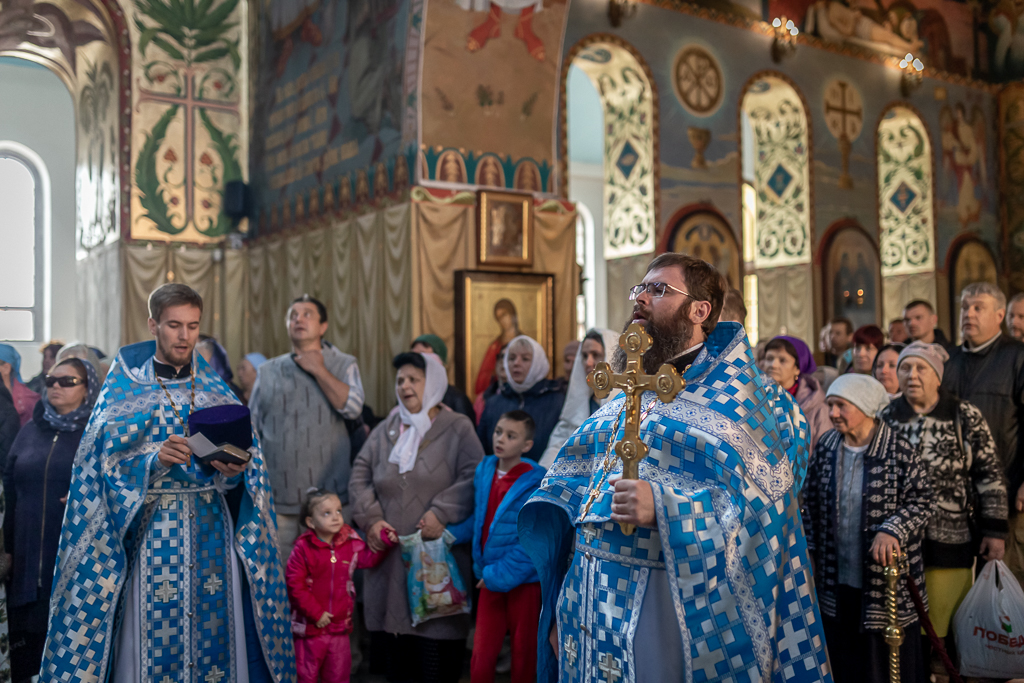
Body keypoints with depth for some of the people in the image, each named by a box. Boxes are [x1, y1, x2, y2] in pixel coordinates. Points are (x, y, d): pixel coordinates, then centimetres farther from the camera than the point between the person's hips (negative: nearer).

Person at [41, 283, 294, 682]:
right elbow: (107, 463, -6)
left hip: (211, 533, 2)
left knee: (215, 629, 2)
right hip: (150, 533, -2)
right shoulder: (124, 392, 4)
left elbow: (243, 464, 6)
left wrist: (233, 469, -16)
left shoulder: (216, 391, 11)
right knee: (155, 631, -3)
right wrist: (155, 459, -23)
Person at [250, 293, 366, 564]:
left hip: (327, 495, -2)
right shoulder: (267, 371, 13)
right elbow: (251, 429, 16)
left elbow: (352, 407, -11)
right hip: (275, 498, 2)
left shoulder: (343, 364, 8)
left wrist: (318, 370, -6)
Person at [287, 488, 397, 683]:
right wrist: (316, 613, -16)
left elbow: (368, 558, 11)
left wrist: (386, 541, -5)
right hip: (311, 626, -3)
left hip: (340, 625, 4)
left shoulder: (350, 543, -1)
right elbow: (295, 585, -15)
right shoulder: (303, 548, -14)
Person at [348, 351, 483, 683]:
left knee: (435, 629, -4)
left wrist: (442, 513, -17)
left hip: (438, 553, -4)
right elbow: (360, 474, 13)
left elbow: (473, 478, -7)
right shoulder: (385, 430, 16)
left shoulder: (458, 428, 2)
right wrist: (370, 518, -1)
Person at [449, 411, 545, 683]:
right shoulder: (484, 471, 4)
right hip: (490, 581, 4)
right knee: (481, 657, 3)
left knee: (524, 658, 11)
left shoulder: (535, 484, -15)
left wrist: (499, 575, -18)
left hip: (523, 581, -4)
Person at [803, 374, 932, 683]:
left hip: (887, 581, -4)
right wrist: (811, 550, 9)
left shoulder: (900, 452, -13)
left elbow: (921, 501, -10)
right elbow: (811, 501, 9)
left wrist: (891, 529, -25)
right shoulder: (826, 447, 1)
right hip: (836, 580, 4)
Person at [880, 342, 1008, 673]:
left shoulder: (966, 417, -1)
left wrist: (995, 530, -3)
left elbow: (990, 475, 0)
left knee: (944, 620, 2)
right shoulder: (886, 417, 5)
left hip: (950, 541, -2)